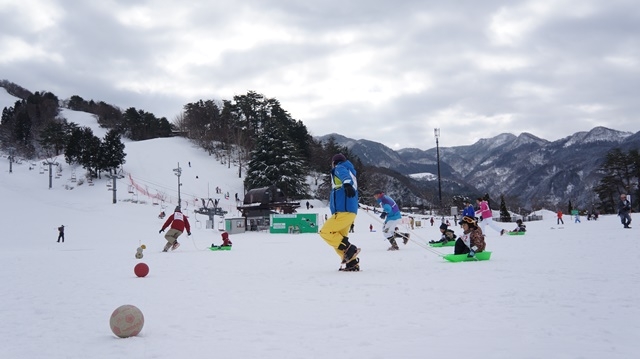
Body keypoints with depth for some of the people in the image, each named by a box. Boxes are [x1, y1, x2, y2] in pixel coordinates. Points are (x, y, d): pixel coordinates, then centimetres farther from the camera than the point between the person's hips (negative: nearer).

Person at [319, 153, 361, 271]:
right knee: (338, 239, 13)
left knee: (325, 232, -8)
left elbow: (344, 174, -25)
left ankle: (349, 248, -13)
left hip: (343, 211, -9)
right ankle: (352, 263, 7)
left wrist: (347, 183, -46)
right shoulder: (351, 171, 26)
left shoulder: (339, 168, 1)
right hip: (351, 211, 9)